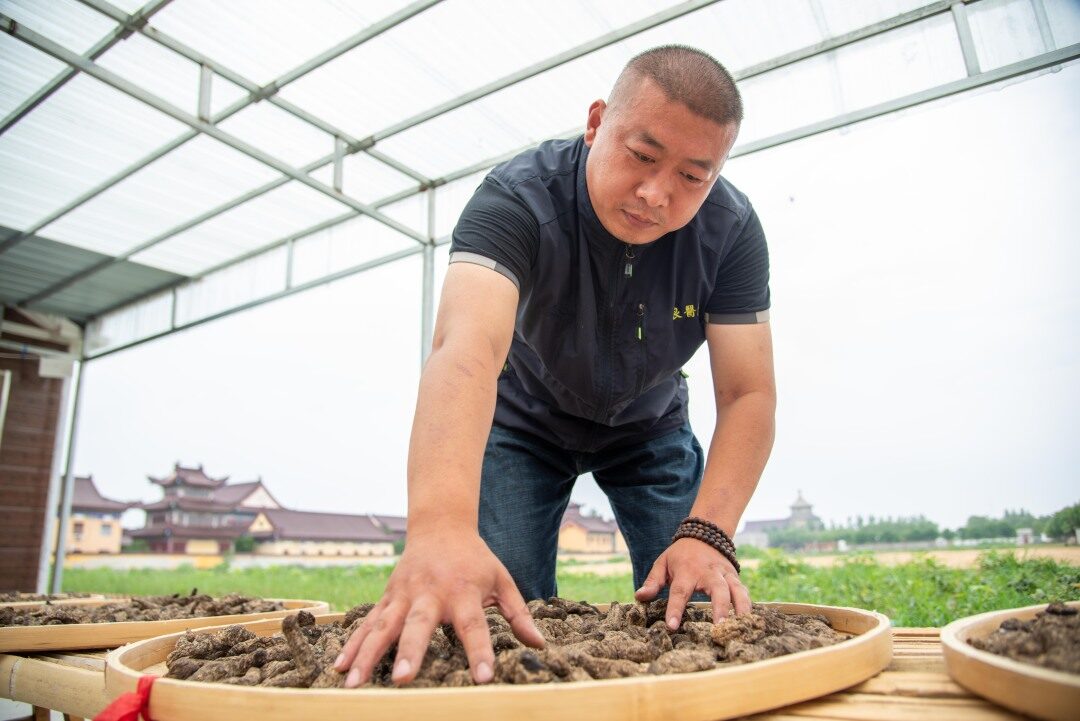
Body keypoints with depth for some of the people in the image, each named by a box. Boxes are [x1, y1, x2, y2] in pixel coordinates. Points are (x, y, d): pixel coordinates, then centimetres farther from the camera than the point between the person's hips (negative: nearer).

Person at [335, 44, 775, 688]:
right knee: (497, 619, -10)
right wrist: (440, 526, -66)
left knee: (701, 615, -5)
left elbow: (749, 395, -24)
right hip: (525, 420, -1)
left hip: (649, 427, 3)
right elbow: (467, 347, -50)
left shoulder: (732, 231, -23)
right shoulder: (518, 196, -32)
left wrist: (709, 532, -40)